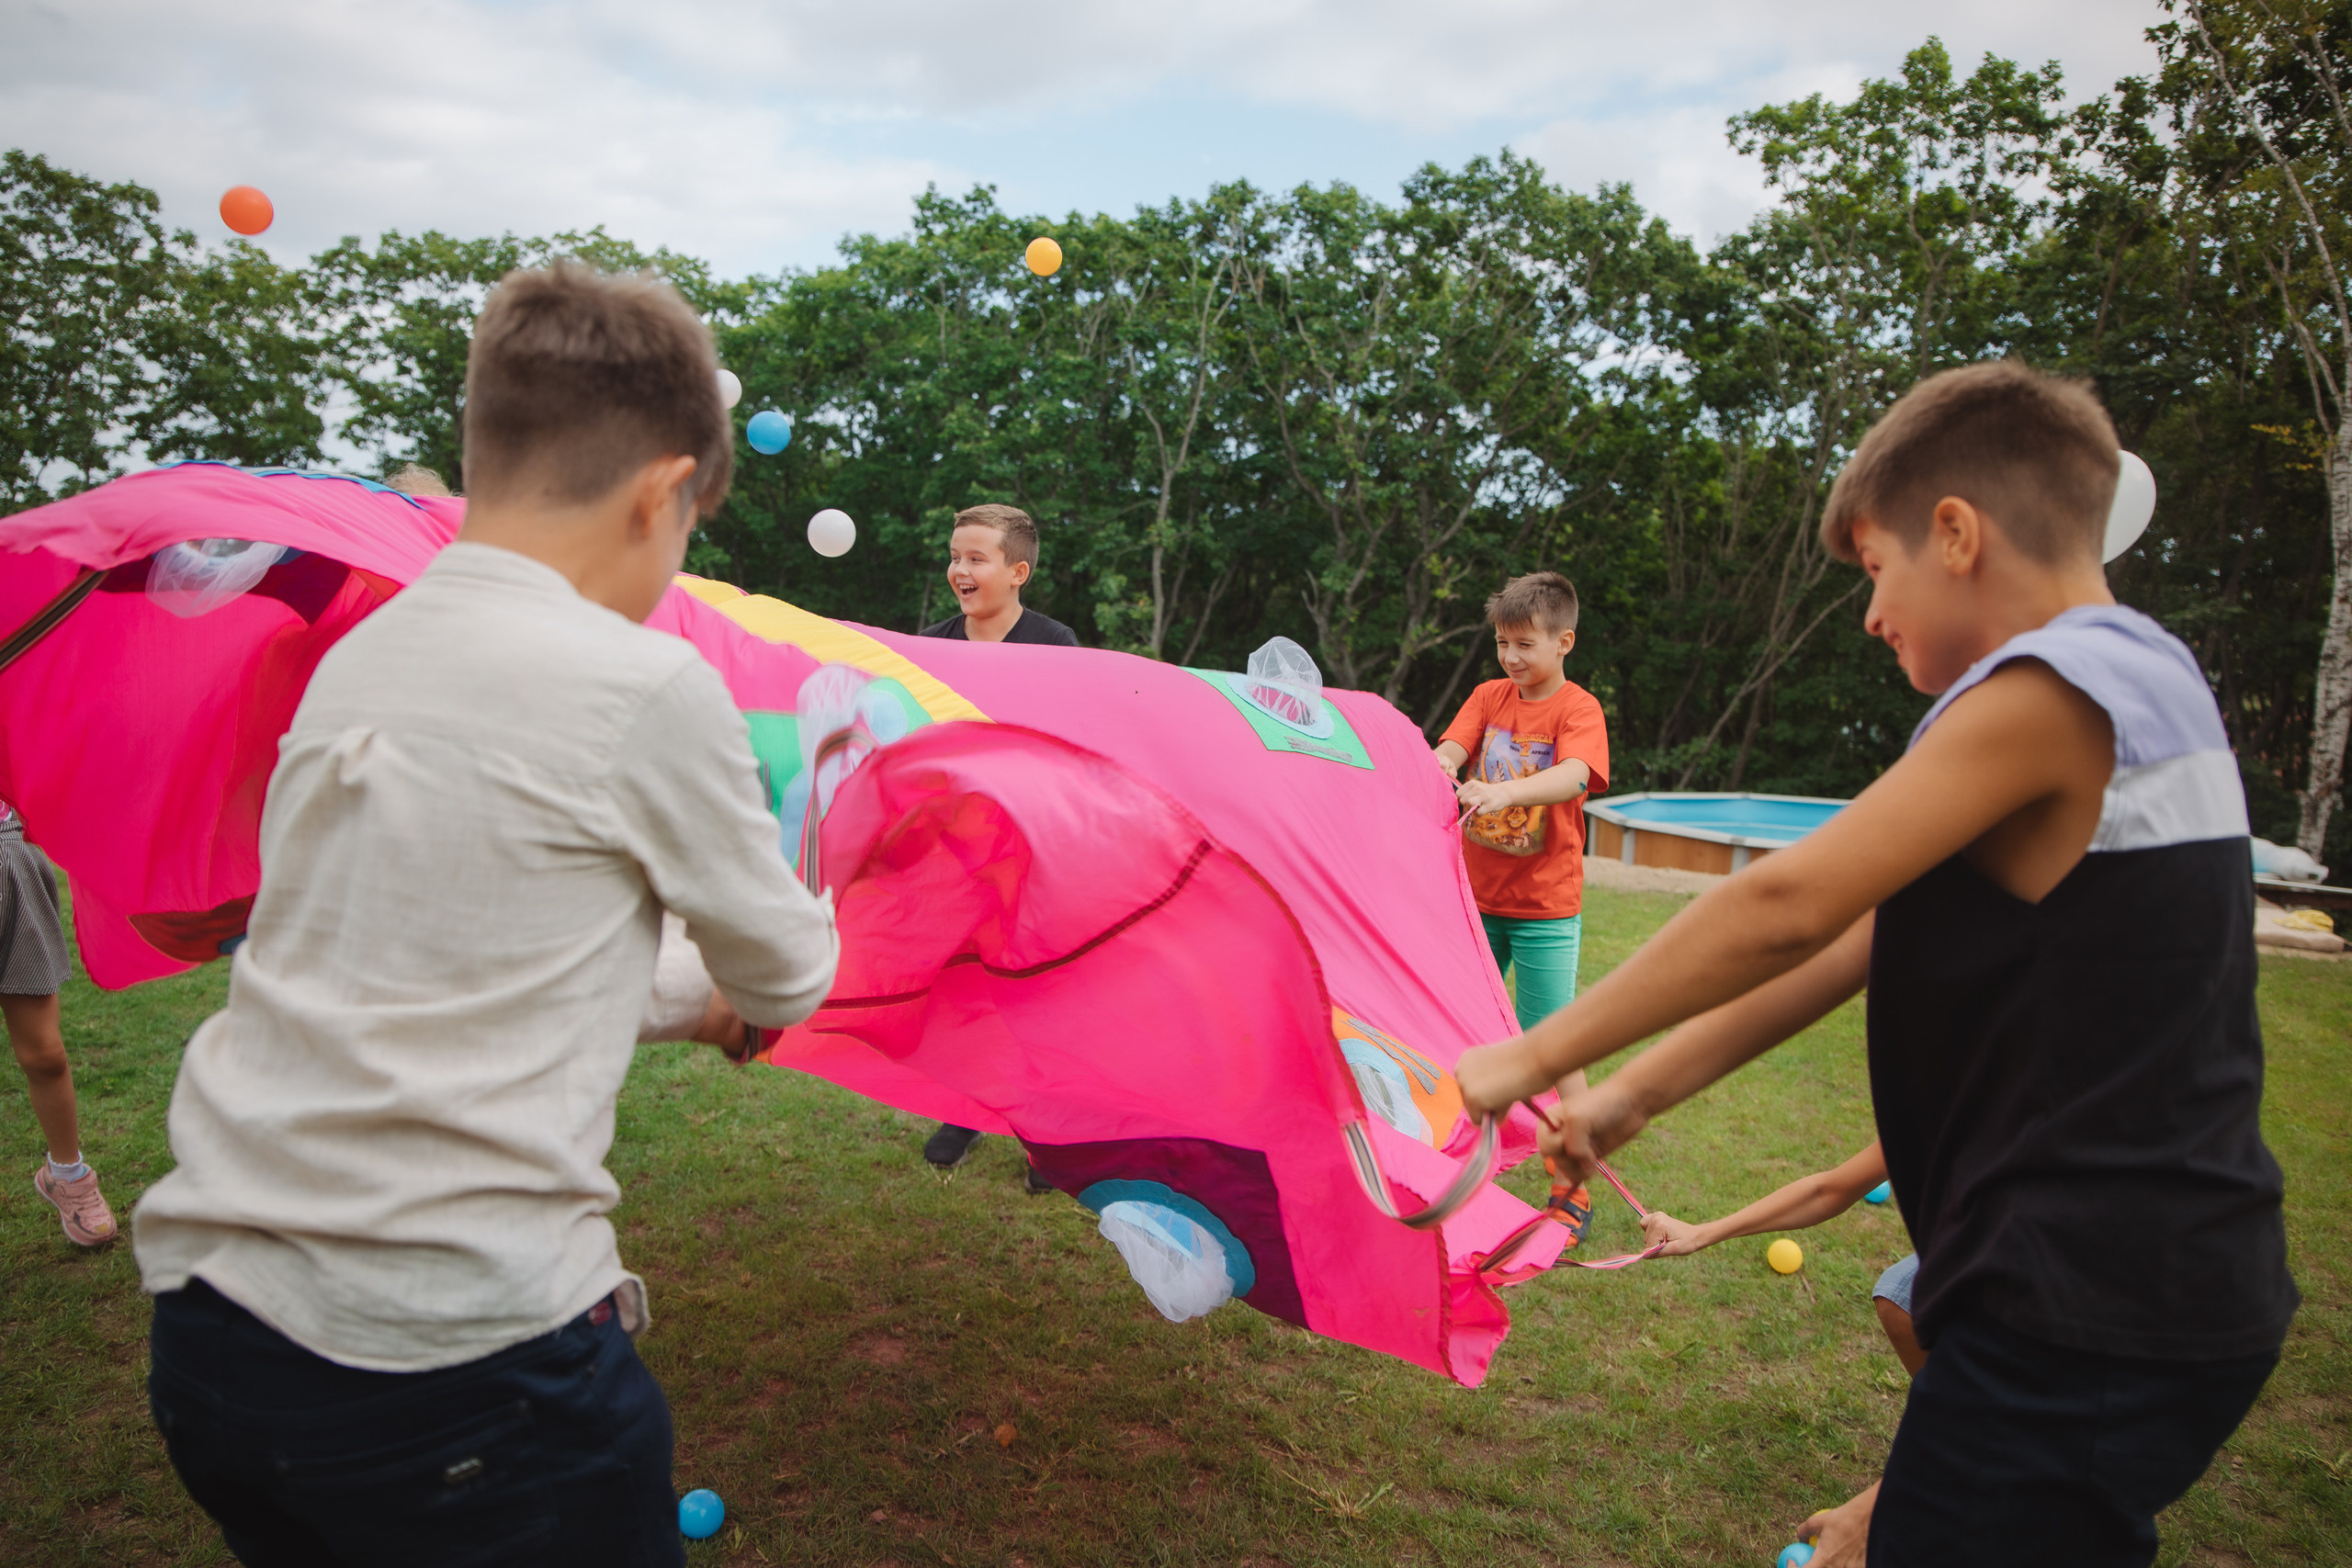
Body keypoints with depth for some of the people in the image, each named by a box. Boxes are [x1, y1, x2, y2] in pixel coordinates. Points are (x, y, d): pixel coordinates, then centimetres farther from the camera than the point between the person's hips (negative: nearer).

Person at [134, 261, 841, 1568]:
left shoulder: (351, 663, 6)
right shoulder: (649, 688, -14)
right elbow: (789, 979, 1)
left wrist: (691, 1003, 30)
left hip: (207, 1330, 7)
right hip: (463, 1355, -7)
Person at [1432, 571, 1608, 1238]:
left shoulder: (1579, 708, -10)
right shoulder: (1489, 696, 5)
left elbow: (1574, 776, -28)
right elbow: (1451, 746, -9)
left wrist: (1504, 790, -46)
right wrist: (1442, 765, -33)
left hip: (1545, 907, -5)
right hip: (1477, 897, 5)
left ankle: (1576, 1189, 14)